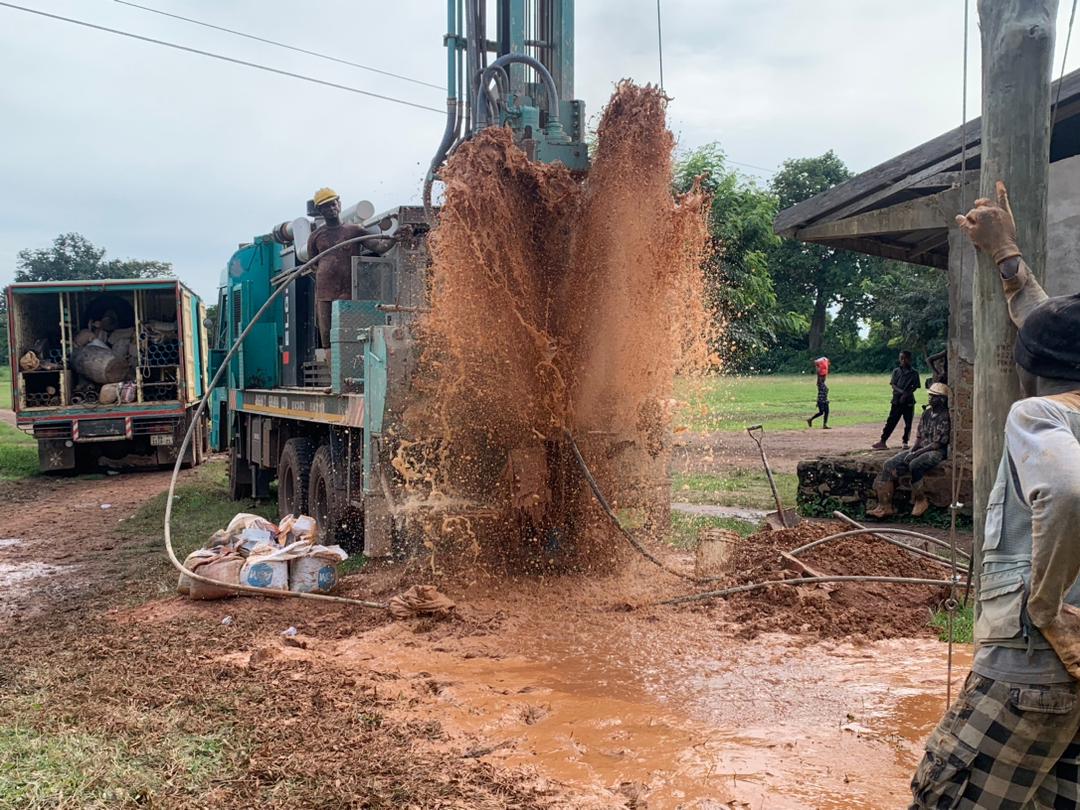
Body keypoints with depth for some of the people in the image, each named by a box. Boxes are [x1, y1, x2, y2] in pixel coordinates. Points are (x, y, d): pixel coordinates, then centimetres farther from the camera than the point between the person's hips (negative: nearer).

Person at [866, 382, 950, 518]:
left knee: (914, 465, -37)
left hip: (937, 452, -8)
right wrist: (912, 450, -3)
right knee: (890, 465, -11)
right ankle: (885, 506, -16)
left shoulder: (945, 417, -11)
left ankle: (920, 501, -16)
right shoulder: (927, 412, 13)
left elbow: (938, 443, -15)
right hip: (920, 449, 8)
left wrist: (916, 453, -19)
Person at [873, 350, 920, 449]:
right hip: (897, 401, 0)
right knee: (891, 422, -2)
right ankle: (882, 441, -3)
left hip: (909, 401, 0)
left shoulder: (914, 373, 4)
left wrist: (906, 395, -17)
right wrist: (902, 392, -18)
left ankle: (905, 442, 14)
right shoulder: (896, 371, 7)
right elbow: (893, 385, 0)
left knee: (908, 423, 3)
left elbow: (914, 387, -2)